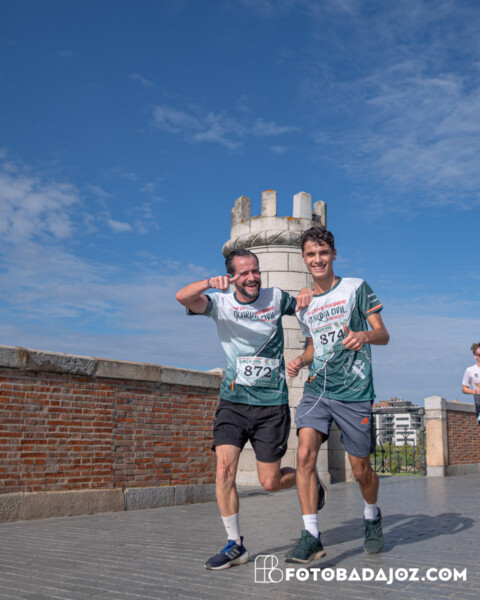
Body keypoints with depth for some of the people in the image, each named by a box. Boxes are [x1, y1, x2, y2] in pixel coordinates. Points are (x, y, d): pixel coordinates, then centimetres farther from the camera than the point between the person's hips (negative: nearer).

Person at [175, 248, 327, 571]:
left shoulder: (276, 297, 2)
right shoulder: (220, 303, -2)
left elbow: (303, 305, 21)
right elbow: (183, 297, -20)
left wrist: (307, 294, -4)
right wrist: (210, 283, -41)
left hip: (273, 403, -1)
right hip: (234, 400, 1)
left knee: (271, 482, 3)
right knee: (224, 467, -13)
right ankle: (235, 544, 4)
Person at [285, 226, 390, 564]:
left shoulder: (356, 288, 0)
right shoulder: (304, 306, 13)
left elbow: (383, 335, -3)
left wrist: (364, 335, -26)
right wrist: (300, 361, 2)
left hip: (354, 392, -3)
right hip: (316, 389, 3)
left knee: (360, 468, 6)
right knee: (305, 454, -17)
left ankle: (372, 516, 37)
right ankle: (311, 536, -11)